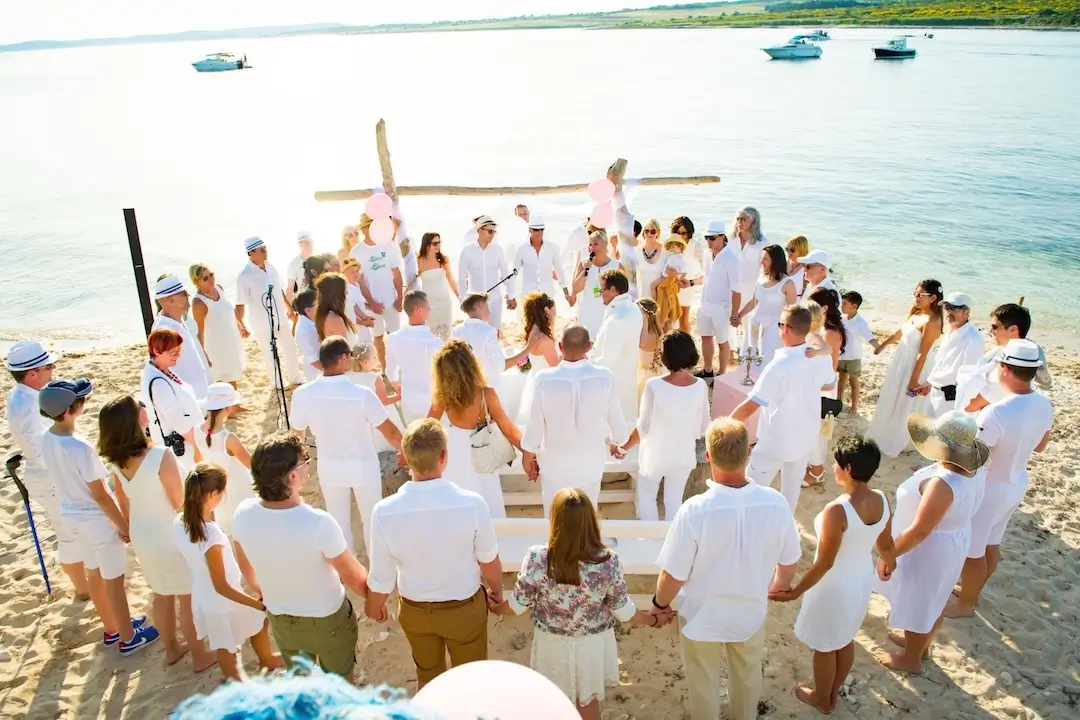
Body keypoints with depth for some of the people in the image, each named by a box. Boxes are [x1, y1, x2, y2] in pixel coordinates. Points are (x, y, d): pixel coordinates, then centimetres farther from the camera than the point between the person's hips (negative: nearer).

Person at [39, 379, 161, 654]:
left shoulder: (47, 439, -6)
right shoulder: (81, 448, -31)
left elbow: (63, 478, 7)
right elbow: (100, 496, -23)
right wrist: (124, 525, -11)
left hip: (72, 515, 8)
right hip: (97, 519, -8)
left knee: (94, 573, 23)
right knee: (113, 579, 9)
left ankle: (112, 628, 41)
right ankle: (128, 638, 25)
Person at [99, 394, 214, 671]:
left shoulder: (116, 461, -8)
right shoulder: (161, 455, -29)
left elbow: (124, 505, 5)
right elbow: (180, 503, -19)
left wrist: (132, 530, 21)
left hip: (142, 537, 7)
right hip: (172, 536, -7)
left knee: (162, 595, 25)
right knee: (188, 598, 12)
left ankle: (171, 648, 43)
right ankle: (200, 656, 27)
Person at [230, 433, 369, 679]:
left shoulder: (243, 514, -22)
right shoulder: (318, 523, -37)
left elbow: (244, 564, 0)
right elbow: (353, 577, -21)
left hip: (279, 620, 4)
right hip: (327, 620, -4)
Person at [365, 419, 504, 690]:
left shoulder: (385, 511, -26)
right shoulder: (472, 504, -28)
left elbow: (382, 576, -13)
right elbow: (489, 561, -11)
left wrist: (373, 605, 10)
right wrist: (497, 590, 11)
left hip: (414, 609, 2)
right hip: (465, 607, -1)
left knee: (427, 675, 29)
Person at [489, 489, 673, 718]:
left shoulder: (537, 558, -27)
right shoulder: (608, 561, -26)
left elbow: (518, 604, -13)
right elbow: (623, 610, -13)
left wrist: (495, 608, 9)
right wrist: (654, 619, 6)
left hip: (552, 643, 0)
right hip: (592, 644, 0)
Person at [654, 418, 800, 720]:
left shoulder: (694, 511, -34)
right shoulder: (775, 504, -23)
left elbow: (672, 576, -23)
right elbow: (789, 562, -6)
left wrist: (660, 604, -1)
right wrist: (776, 587, 17)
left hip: (703, 616, -3)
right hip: (751, 612, 3)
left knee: (704, 683, 24)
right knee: (748, 675, 32)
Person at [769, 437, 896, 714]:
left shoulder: (837, 511, -36)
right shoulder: (882, 500, -14)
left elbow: (824, 564, -27)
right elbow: (885, 544, 3)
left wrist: (794, 592, -15)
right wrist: (890, 563, 27)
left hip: (835, 587, -7)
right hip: (862, 580, 7)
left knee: (824, 646, 19)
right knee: (845, 639, 28)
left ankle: (821, 698, 43)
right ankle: (834, 693, 50)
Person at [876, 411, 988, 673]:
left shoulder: (943, 484, -39)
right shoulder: (974, 469, -11)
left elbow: (919, 531, -31)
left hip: (930, 549, -8)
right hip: (953, 541, 8)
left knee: (917, 604, 15)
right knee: (933, 599, 28)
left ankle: (911, 659, 38)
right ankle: (922, 644, 52)